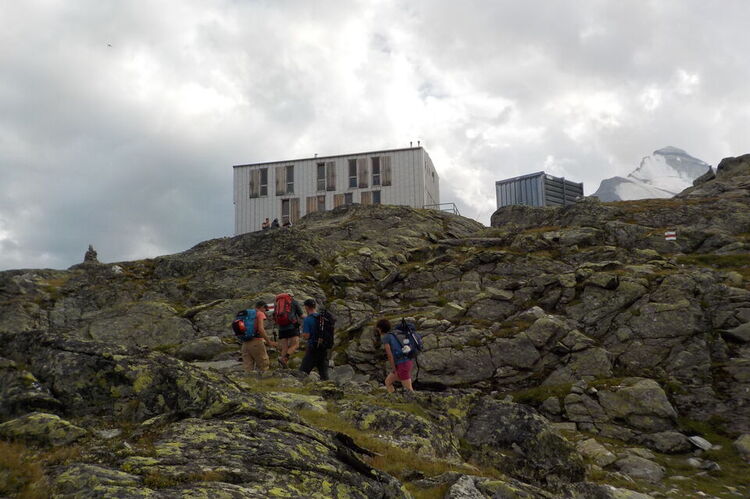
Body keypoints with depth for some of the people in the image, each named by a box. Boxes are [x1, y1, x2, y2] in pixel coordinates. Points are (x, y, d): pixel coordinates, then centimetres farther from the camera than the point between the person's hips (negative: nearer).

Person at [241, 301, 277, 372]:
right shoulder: (260, 314, 0)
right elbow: (261, 329, -15)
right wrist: (269, 342, -10)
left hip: (245, 344, 7)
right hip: (256, 343, -7)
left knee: (248, 369, 2)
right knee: (264, 367, 1)